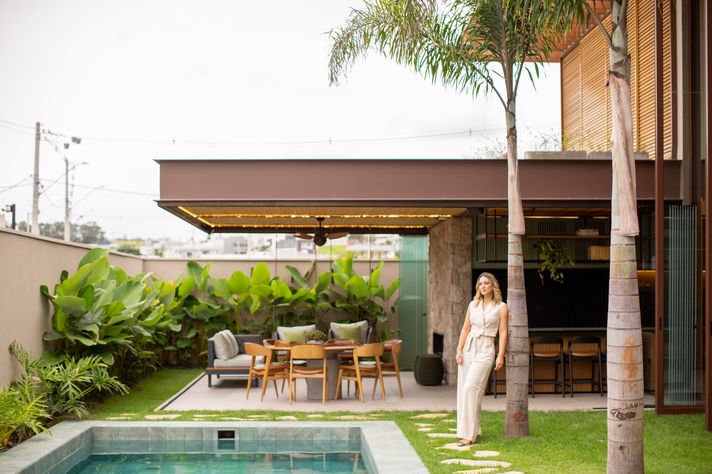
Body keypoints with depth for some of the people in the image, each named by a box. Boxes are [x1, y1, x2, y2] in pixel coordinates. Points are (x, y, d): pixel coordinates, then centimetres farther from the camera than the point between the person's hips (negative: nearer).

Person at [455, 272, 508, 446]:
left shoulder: (501, 307, 1)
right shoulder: (473, 305, 11)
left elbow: (503, 333, -2)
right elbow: (465, 329, 11)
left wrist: (501, 355, -10)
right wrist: (459, 350, 2)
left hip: (486, 350, -5)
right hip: (469, 348, 5)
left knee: (471, 389, -15)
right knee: (463, 389, 3)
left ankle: (469, 435, -13)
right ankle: (474, 429, 16)